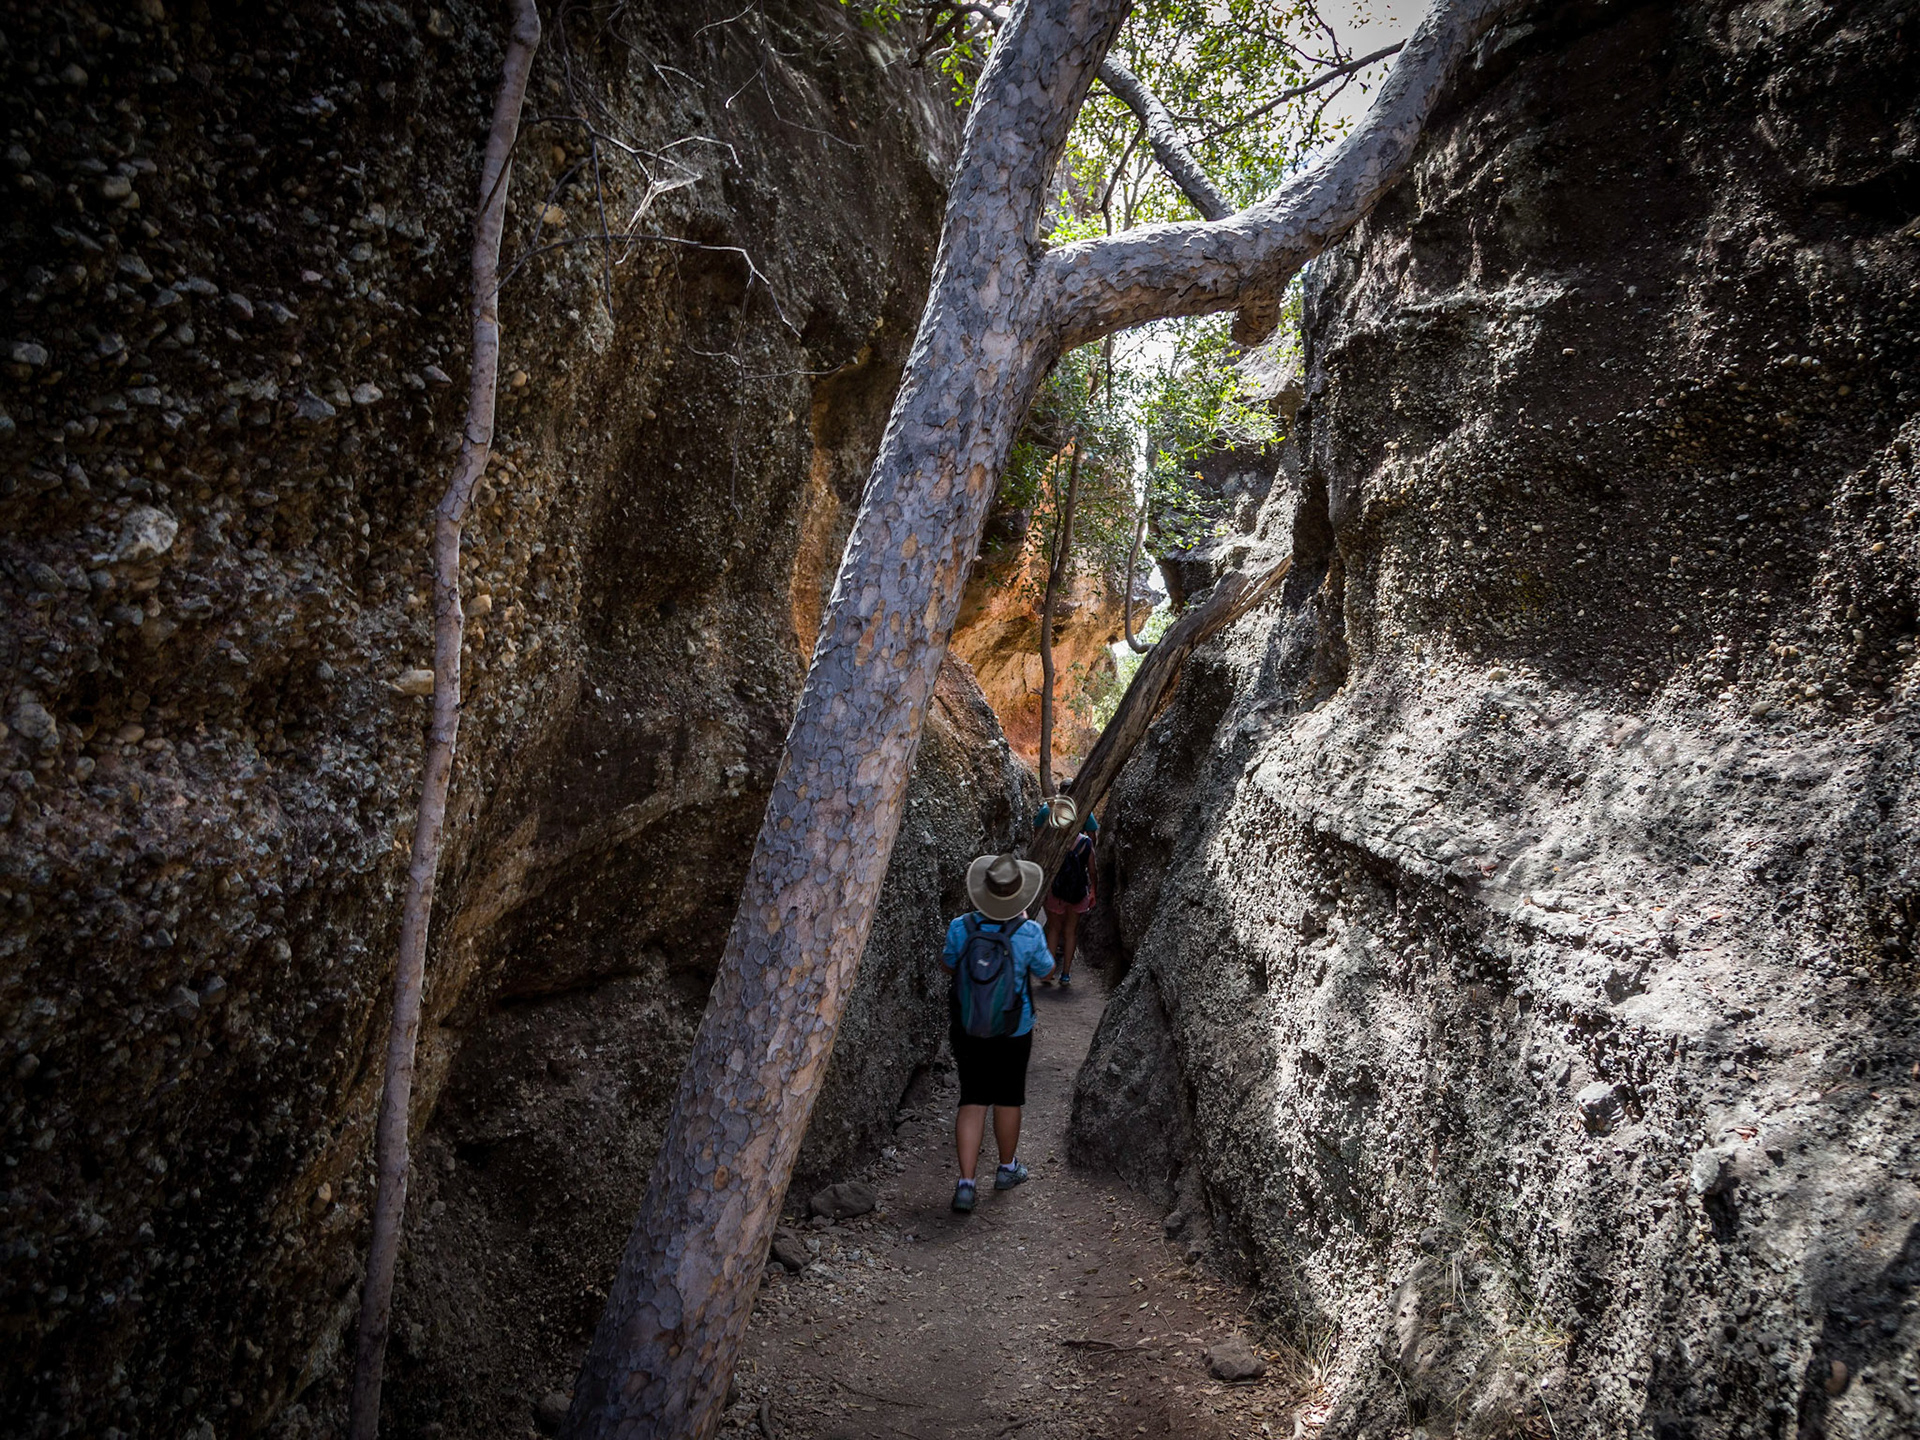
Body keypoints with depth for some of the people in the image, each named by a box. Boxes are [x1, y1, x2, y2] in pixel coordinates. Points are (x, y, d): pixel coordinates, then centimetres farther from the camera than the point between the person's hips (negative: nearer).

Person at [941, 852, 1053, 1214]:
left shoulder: (961, 928, -15)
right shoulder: (1029, 934, -20)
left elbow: (948, 964, 5)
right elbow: (1045, 969, 1)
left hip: (968, 1031, 1)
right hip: (1013, 1033, -1)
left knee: (972, 1102, 10)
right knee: (1008, 1100, 18)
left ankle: (965, 1182, 3)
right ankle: (1007, 1168, 37)